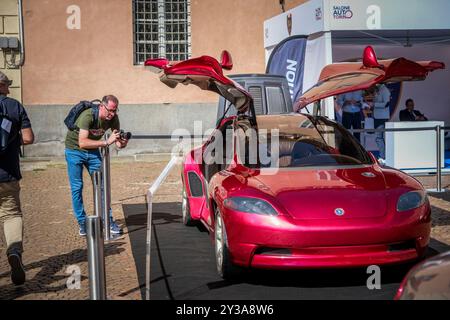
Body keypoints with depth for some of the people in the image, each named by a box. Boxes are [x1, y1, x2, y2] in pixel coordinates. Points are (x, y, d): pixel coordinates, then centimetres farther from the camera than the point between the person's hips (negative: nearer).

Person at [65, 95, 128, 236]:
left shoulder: (113, 118, -15)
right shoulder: (88, 116, -32)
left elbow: (118, 142, -10)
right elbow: (82, 143, -41)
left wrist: (122, 143, -34)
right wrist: (106, 142, -46)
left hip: (93, 150, 5)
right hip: (75, 150, -5)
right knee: (77, 187, -3)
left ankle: (108, 220, 6)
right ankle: (82, 222, 5)